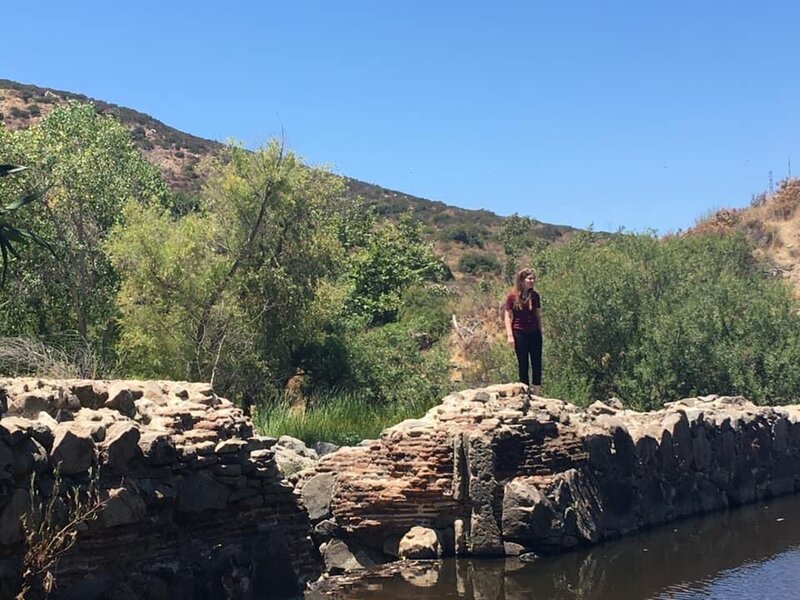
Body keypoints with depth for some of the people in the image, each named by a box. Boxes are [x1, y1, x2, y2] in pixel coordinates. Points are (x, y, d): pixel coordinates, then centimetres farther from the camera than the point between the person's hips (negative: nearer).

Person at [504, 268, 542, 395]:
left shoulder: (535, 296, 5)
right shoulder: (512, 296, -6)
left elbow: (538, 315, 12)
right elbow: (507, 316, -5)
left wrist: (540, 332, 10)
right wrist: (510, 335, -11)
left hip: (534, 333, 4)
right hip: (519, 333, -4)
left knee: (537, 364, 1)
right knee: (523, 365, 4)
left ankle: (535, 393, 8)